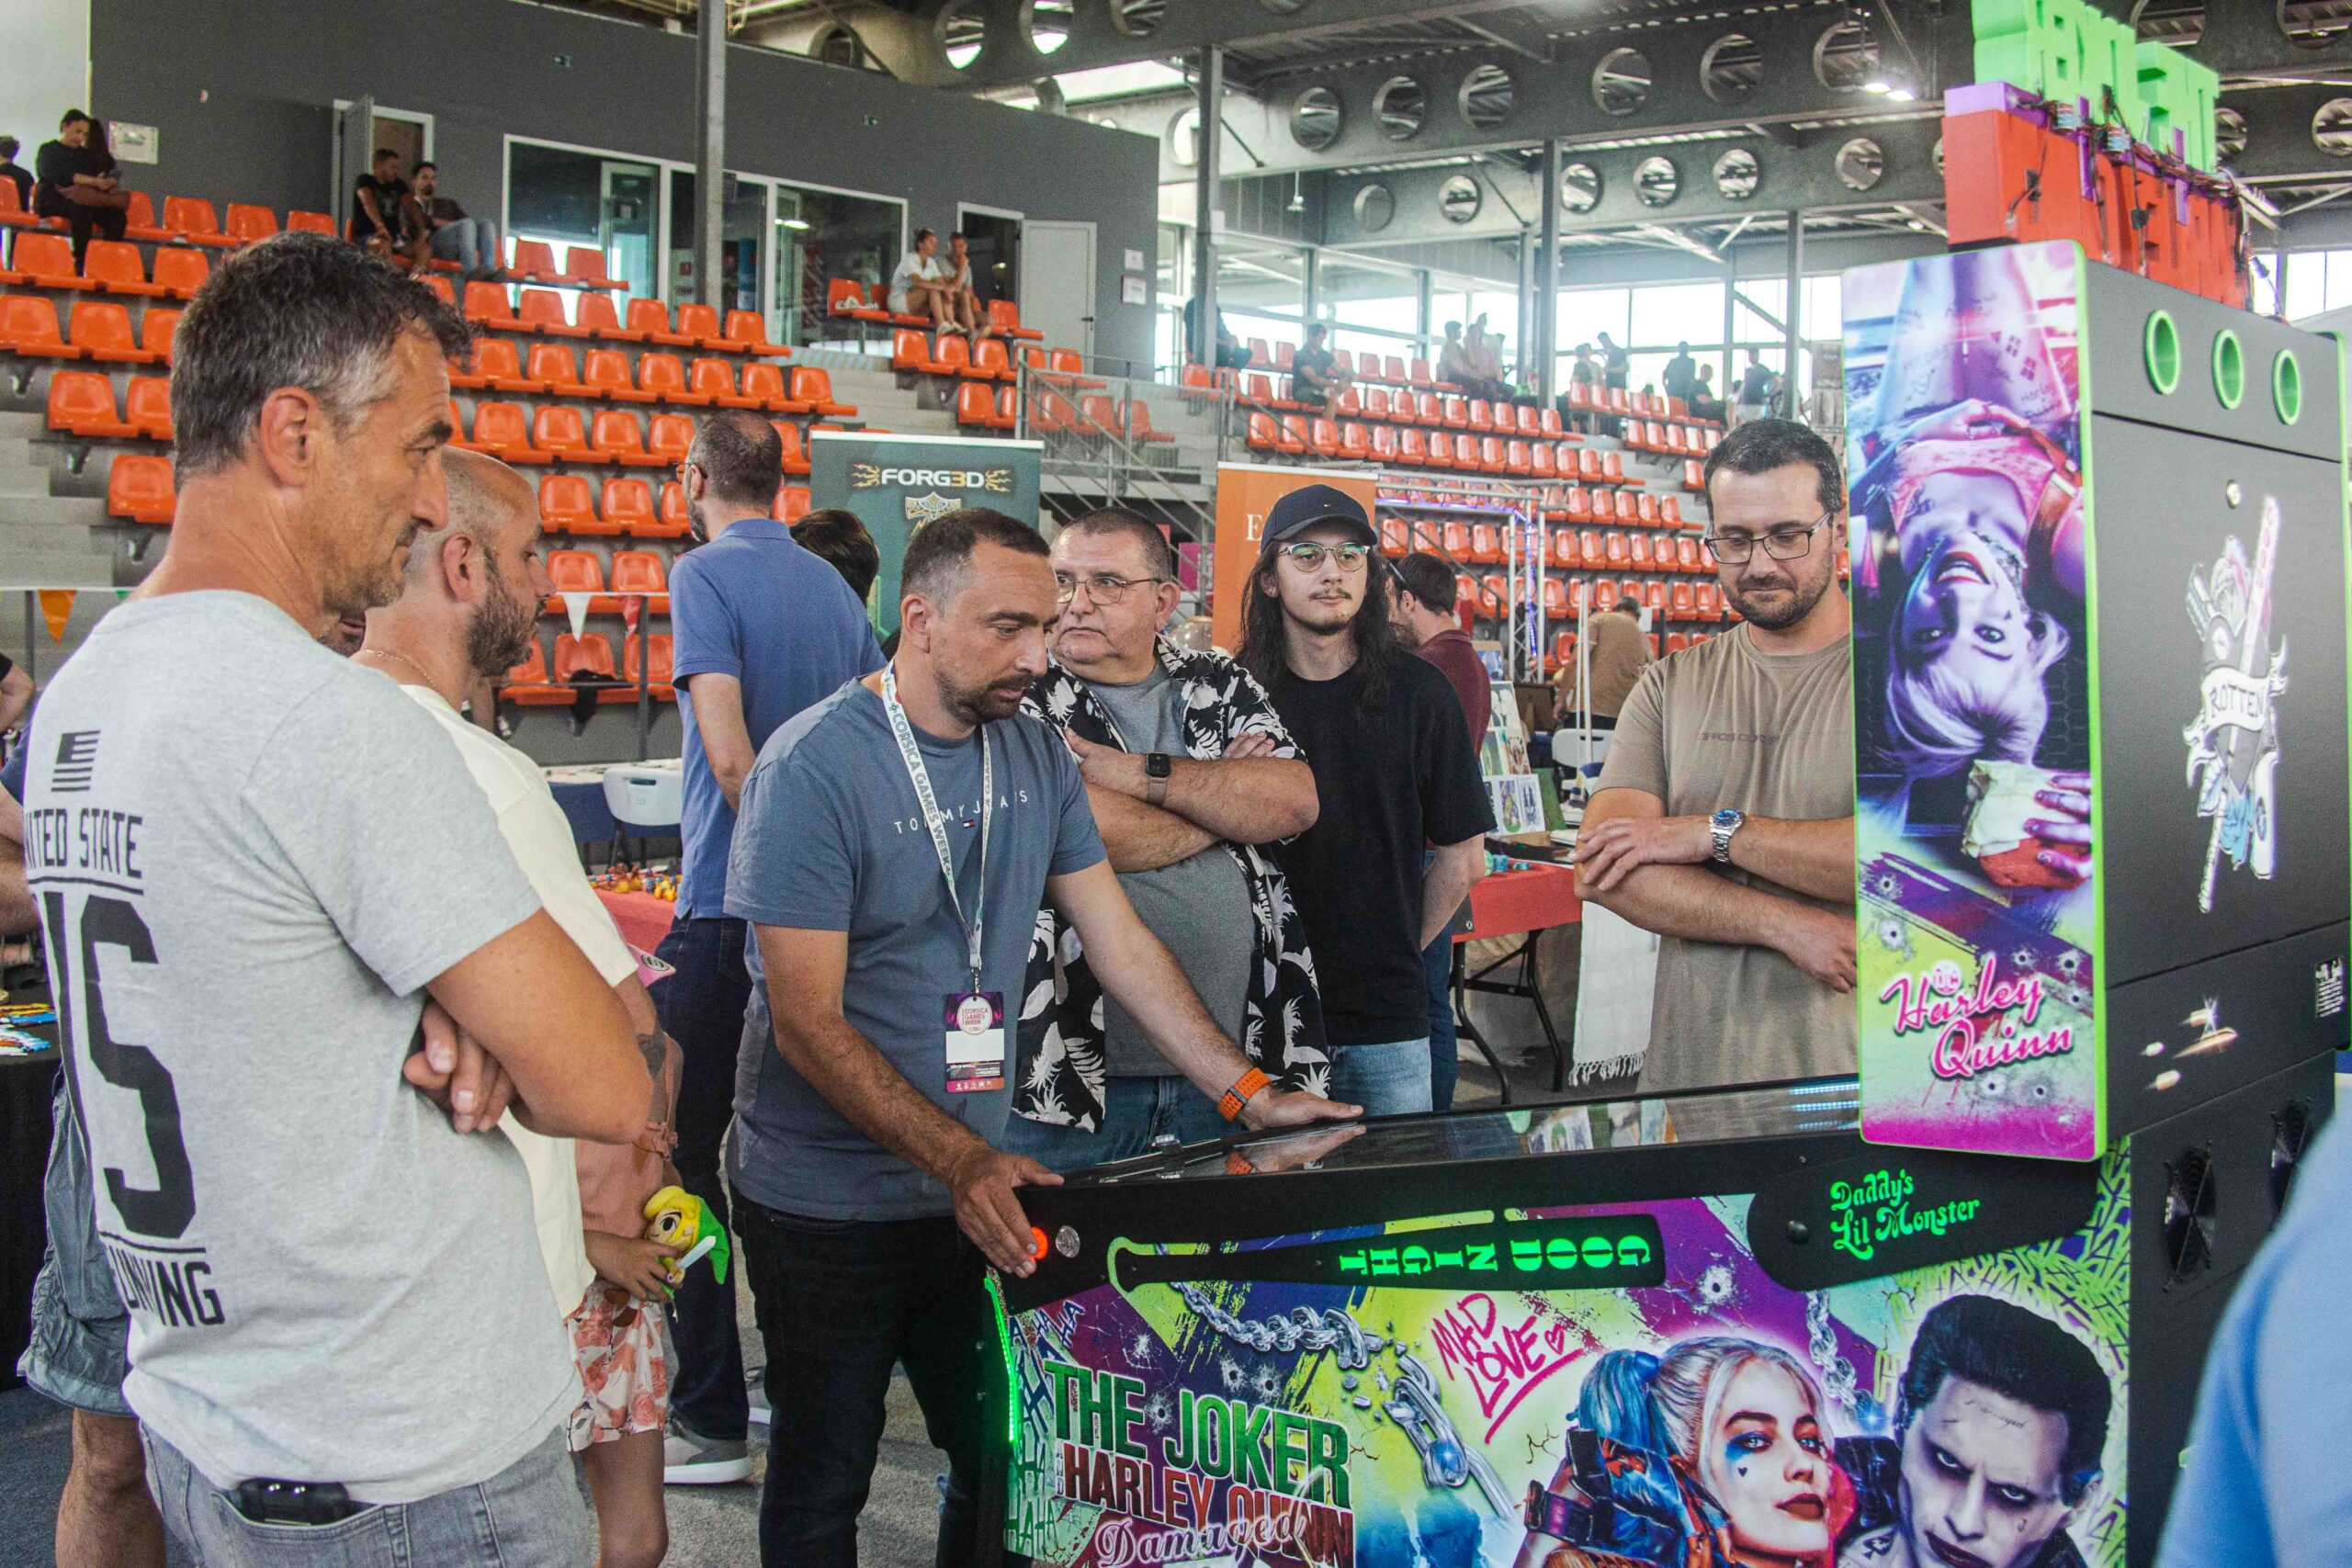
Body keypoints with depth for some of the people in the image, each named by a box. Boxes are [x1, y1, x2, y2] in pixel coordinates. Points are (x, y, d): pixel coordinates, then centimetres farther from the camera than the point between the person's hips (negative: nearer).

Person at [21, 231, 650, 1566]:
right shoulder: (338, 724, -24)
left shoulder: (77, 694, 5)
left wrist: (432, 1022, -5)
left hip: (201, 1425, 9)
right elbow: (608, 1091, -23)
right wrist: (483, 1038, -2)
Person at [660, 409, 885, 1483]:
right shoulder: (830, 586, 12)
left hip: (731, 906, -8)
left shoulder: (707, 575, -9)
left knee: (682, 1154, 0)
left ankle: (712, 1423, 2)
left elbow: (728, 750, -20)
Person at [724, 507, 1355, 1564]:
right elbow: (809, 1023, -20)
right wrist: (963, 1161, -27)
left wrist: (1247, 1095, -1)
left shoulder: (1035, 754, 2)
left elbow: (1119, 944, 6)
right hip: (828, 1204, -5)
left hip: (976, 1188, 5)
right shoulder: (814, 767, -17)